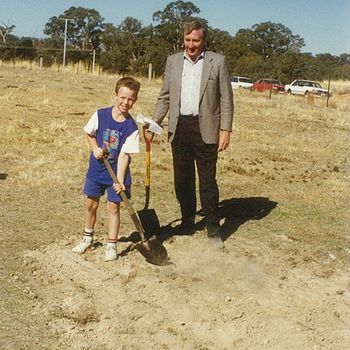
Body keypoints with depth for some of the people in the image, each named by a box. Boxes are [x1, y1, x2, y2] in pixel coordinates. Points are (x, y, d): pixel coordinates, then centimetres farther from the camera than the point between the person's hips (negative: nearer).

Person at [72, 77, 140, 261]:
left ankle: (111, 246, 14)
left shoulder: (131, 127, -15)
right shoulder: (100, 115, -10)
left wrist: (120, 181, -23)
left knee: (113, 206, -1)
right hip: (97, 168, 3)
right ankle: (87, 238, 35)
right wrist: (95, 148, -10)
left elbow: (124, 155, -17)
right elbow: (89, 133, 8)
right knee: (91, 204, 13)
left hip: (116, 172, -2)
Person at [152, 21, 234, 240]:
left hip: (205, 128, -4)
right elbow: (165, 96, 14)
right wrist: (154, 122, 2)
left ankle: (213, 226, 11)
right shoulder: (173, 61, 11)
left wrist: (226, 130, -8)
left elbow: (226, 98, -1)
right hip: (179, 127, 4)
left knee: (208, 180, 0)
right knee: (182, 179, 11)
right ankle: (187, 221, 25)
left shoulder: (218, 61, 0)